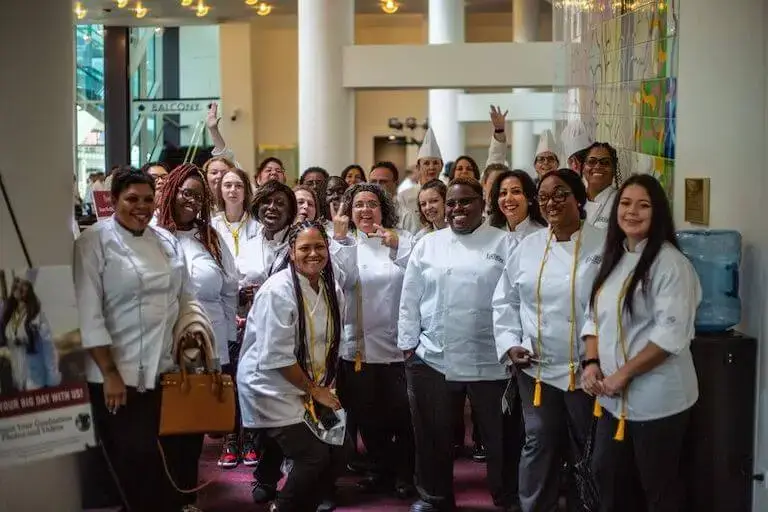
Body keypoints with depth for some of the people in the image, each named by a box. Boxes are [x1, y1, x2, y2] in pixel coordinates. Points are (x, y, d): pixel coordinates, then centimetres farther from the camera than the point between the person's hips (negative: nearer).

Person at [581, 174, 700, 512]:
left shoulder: (670, 262, -14)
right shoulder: (613, 258, 11)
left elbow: (671, 334, -21)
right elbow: (596, 316, 14)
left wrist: (624, 374, -19)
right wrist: (592, 363, -1)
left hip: (656, 398, -8)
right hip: (613, 397, 8)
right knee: (607, 475, 18)